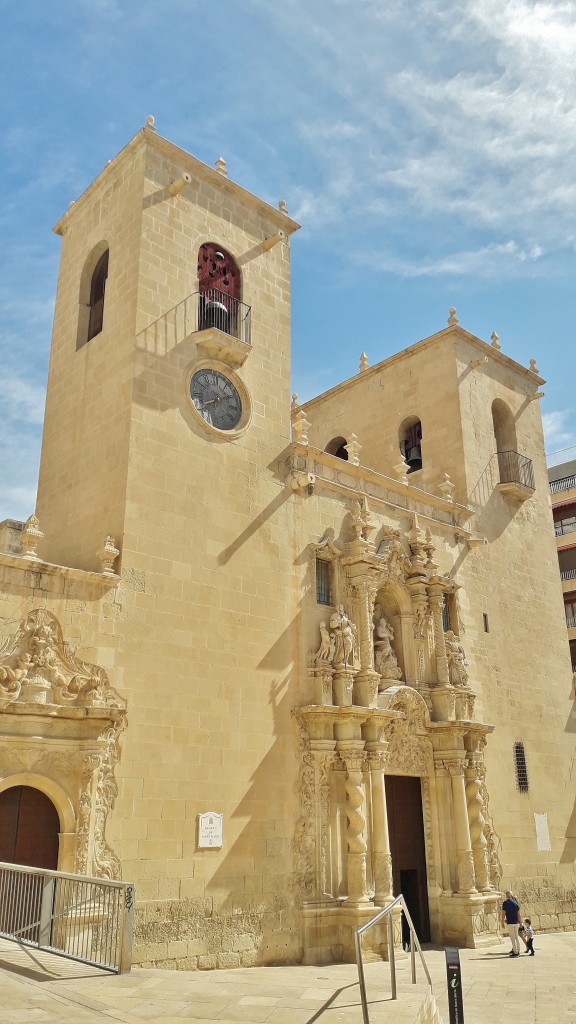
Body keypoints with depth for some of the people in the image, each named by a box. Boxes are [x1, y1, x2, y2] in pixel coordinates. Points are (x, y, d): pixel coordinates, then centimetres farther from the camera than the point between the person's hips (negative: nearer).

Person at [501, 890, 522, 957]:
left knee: (512, 938, 0)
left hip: (509, 923, -5)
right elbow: (518, 914, 6)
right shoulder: (515, 903, 5)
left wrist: (502, 922, -1)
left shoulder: (505, 903, -6)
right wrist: (520, 922, 14)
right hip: (516, 922, 5)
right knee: (516, 937, 16)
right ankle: (518, 951, 20)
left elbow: (503, 914, -8)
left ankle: (515, 952, 0)